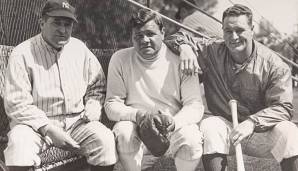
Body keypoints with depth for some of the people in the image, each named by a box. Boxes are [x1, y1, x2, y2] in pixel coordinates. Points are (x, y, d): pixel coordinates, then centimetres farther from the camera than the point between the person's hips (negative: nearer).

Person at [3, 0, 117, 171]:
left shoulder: (80, 49, 7)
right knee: (19, 142, -35)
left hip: (77, 120, 3)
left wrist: (93, 107, -5)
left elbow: (97, 86, 17)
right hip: (36, 122, -3)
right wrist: (48, 129, -20)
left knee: (106, 140, -23)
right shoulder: (23, 53, -7)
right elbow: (17, 103, -11)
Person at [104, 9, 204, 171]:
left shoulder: (180, 60, -3)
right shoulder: (120, 59, 0)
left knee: (191, 139, -30)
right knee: (123, 132, -31)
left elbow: (195, 105, -7)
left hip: (175, 127, 0)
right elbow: (111, 105, -2)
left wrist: (172, 123, -28)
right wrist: (137, 115, -23)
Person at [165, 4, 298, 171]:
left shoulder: (274, 65, -9)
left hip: (260, 131, -1)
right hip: (224, 125, 1)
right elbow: (176, 38, 6)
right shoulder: (211, 51, -2)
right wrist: (184, 47, -19)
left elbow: (283, 107, -12)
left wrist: (252, 122, -28)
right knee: (208, 125, -31)